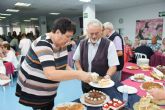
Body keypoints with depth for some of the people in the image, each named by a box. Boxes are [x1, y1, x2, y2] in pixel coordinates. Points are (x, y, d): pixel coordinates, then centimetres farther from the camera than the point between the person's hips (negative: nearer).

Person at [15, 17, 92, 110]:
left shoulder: (61, 43, -5)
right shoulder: (43, 44, -29)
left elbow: (63, 65, 4)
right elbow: (50, 74, -41)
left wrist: (79, 74, -12)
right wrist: (78, 74, -39)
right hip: (34, 92, -7)